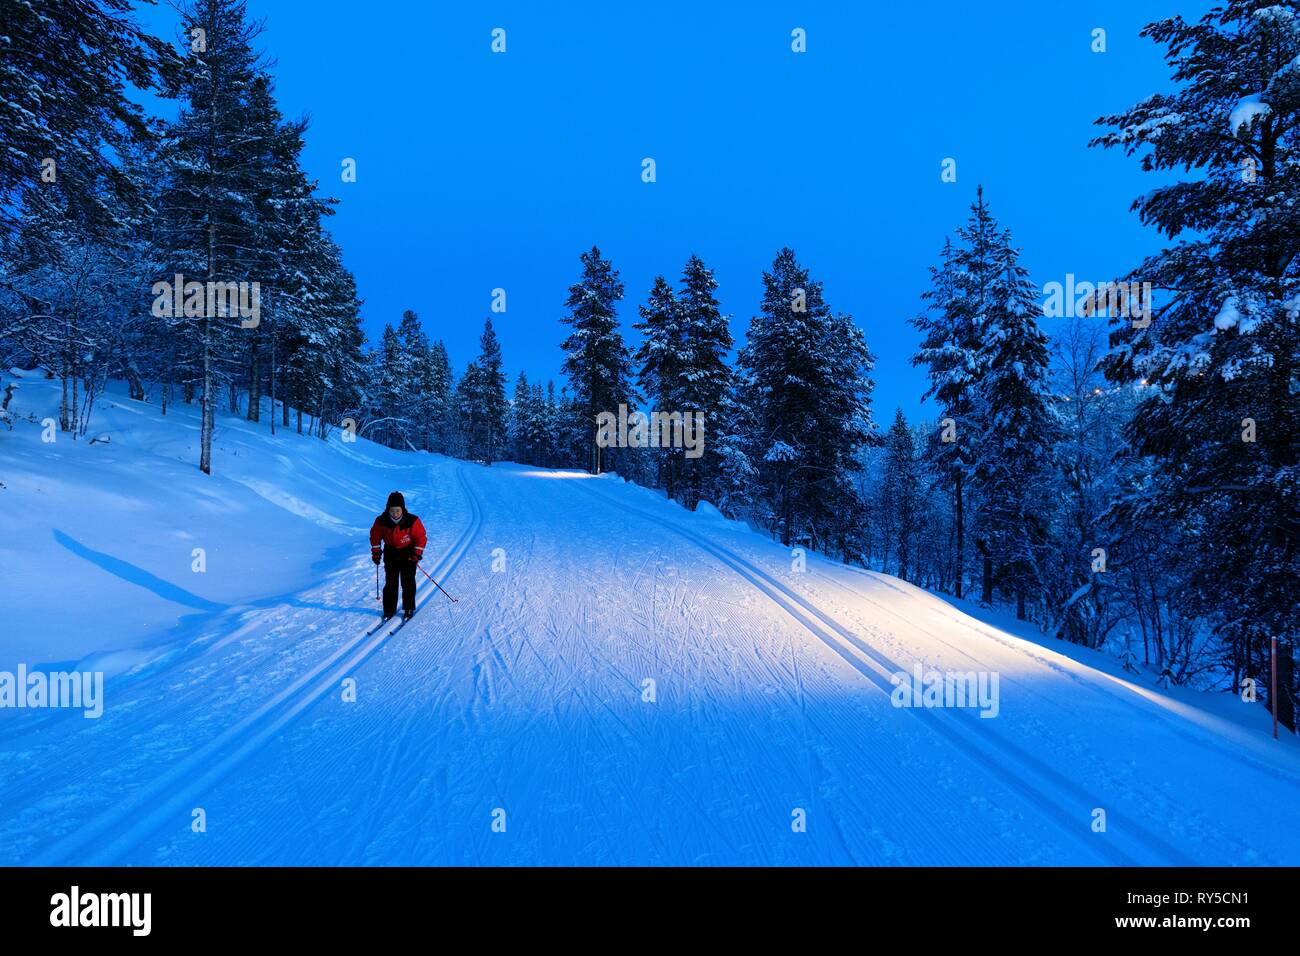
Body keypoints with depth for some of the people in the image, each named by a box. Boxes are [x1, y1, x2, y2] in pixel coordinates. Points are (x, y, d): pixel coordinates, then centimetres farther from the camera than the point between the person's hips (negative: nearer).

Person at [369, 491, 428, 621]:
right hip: (390, 554, 2)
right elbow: (375, 536, 2)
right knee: (390, 583, 5)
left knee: (408, 583, 2)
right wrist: (376, 552, 2)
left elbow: (421, 537, -11)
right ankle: (389, 609, 16)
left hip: (408, 555, -2)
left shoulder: (412, 521, -22)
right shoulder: (381, 521, -16)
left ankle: (409, 609, 15)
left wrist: (417, 554, -15)